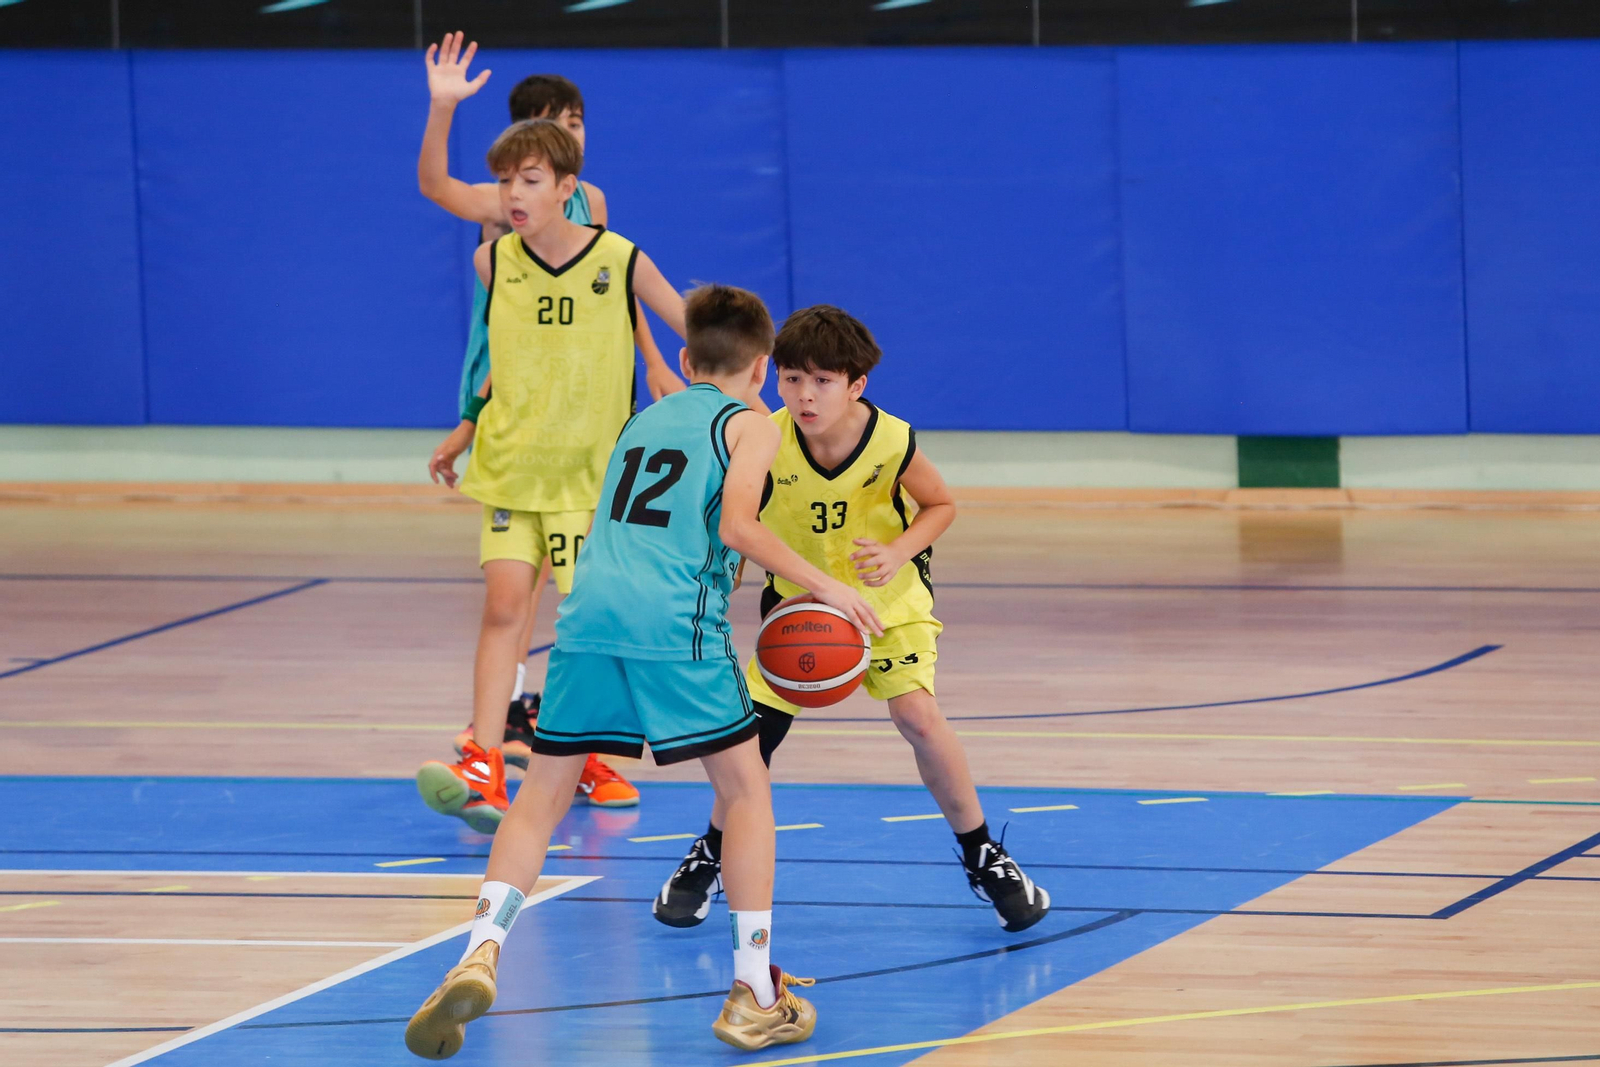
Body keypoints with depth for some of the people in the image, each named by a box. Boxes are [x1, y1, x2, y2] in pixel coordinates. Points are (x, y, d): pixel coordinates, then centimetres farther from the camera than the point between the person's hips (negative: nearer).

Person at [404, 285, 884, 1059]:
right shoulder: (748, 426, 10)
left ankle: (480, 953, -10)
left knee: (541, 797, 10)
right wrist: (824, 587, 0)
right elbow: (738, 527, -7)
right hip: (675, 625, -4)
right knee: (746, 790, 10)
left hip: (589, 615, 4)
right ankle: (754, 993, 6)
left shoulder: (642, 421, 27)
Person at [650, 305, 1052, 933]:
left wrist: (899, 552, -24)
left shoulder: (891, 442, -25)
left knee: (918, 716, -20)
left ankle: (983, 859, -2)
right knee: (755, 729, -3)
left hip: (889, 598, -2)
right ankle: (709, 858, 24)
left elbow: (940, 506, -7)